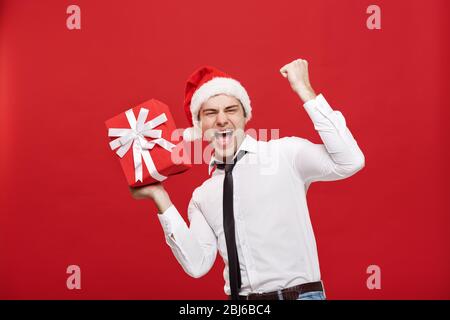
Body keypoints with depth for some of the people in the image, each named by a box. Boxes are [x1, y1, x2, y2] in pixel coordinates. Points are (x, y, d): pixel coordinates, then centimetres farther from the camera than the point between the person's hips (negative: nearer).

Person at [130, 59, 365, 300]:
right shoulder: (202, 196, 8)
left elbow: (350, 162, -18)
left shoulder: (285, 153, -3)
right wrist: (161, 200, -3)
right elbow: (197, 264, 0)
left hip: (299, 294, -2)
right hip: (240, 296, 3)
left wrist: (304, 90, -14)